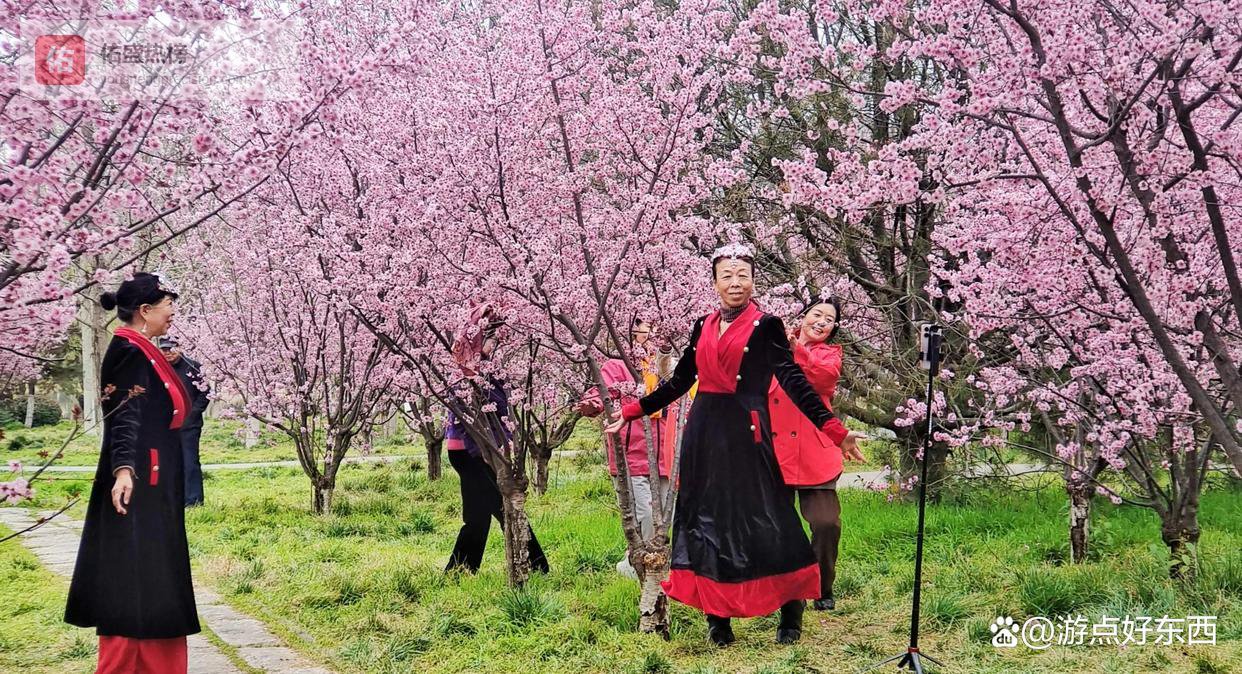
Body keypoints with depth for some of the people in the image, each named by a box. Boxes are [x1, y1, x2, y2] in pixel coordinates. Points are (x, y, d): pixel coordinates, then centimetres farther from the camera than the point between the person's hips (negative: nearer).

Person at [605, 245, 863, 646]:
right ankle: (717, 616, 13)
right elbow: (678, 383, 19)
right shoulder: (703, 327, 12)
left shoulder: (765, 326, -2)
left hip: (745, 433, -5)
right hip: (704, 433, 5)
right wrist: (630, 412, 19)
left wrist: (833, 429, -19)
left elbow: (793, 381, -9)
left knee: (758, 516, -6)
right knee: (706, 517, 5)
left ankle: (791, 606, 9)